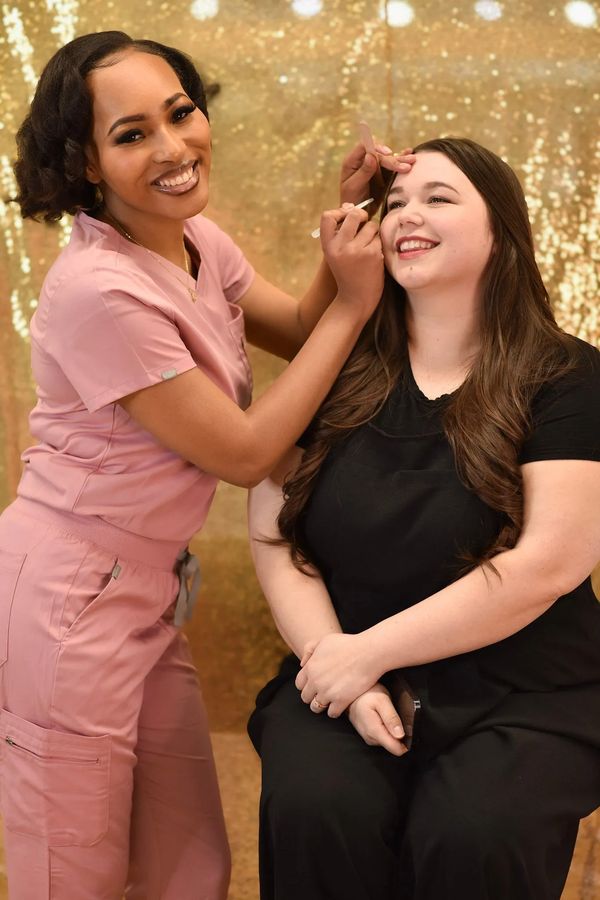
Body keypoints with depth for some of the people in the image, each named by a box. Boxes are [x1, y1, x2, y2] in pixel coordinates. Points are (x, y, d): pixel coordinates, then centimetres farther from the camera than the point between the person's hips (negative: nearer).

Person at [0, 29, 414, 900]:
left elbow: (300, 333, 12)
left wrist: (351, 227, -3)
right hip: (70, 597, -8)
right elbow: (246, 452, -18)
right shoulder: (97, 291, -24)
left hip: (152, 592, 8)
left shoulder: (199, 241, 2)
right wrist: (354, 302, -14)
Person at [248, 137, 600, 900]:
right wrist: (337, 667, -12)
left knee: (470, 837, -30)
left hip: (524, 698, -2)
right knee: (314, 814, -27)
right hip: (347, 680, 2)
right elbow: (273, 536, 3)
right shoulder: (334, 371, 6)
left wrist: (367, 652, -13)